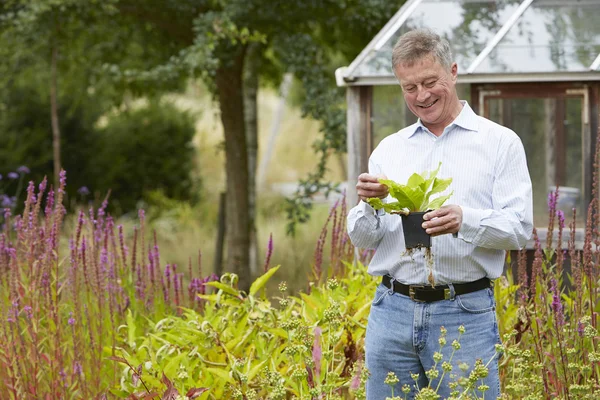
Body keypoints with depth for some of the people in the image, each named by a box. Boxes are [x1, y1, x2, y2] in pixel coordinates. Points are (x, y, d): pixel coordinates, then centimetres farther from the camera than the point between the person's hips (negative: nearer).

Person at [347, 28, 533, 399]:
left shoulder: (500, 142, 3)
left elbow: (520, 227, -6)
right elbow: (363, 239, 11)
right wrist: (370, 204, -11)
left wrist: (465, 221, -24)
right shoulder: (389, 149, 13)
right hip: (392, 310, 4)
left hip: (466, 314, -3)